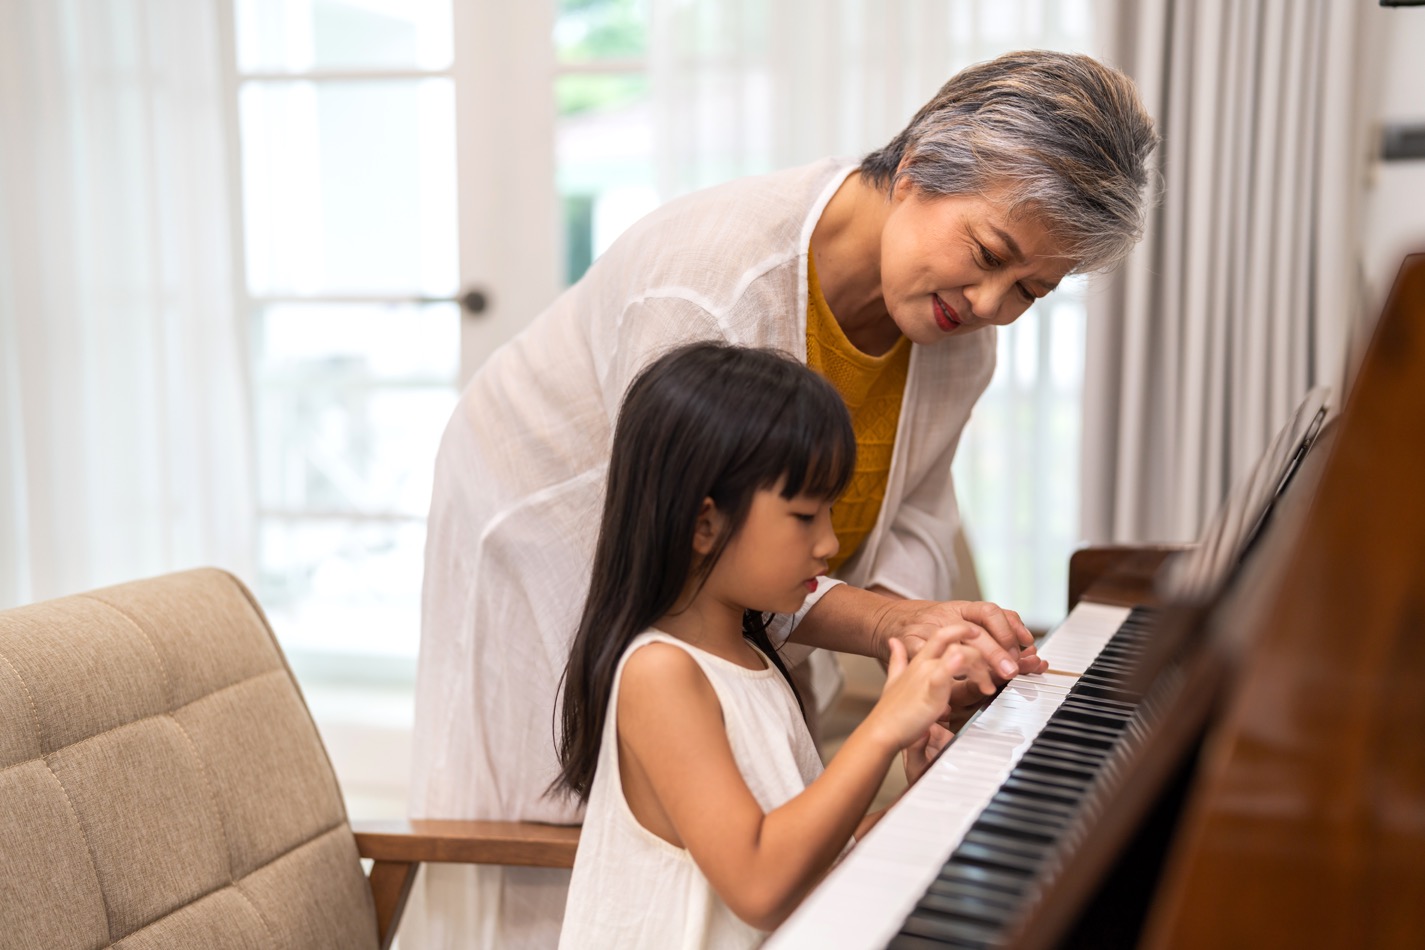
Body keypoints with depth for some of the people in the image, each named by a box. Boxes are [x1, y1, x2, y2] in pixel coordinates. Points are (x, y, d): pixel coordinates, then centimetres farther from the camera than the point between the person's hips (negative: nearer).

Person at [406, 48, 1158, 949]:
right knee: (548, 871, 3)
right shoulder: (711, 282, -37)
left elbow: (913, 515, -5)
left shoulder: (961, 336, -13)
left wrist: (918, 622, -28)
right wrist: (887, 623, -42)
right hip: (559, 552, -6)